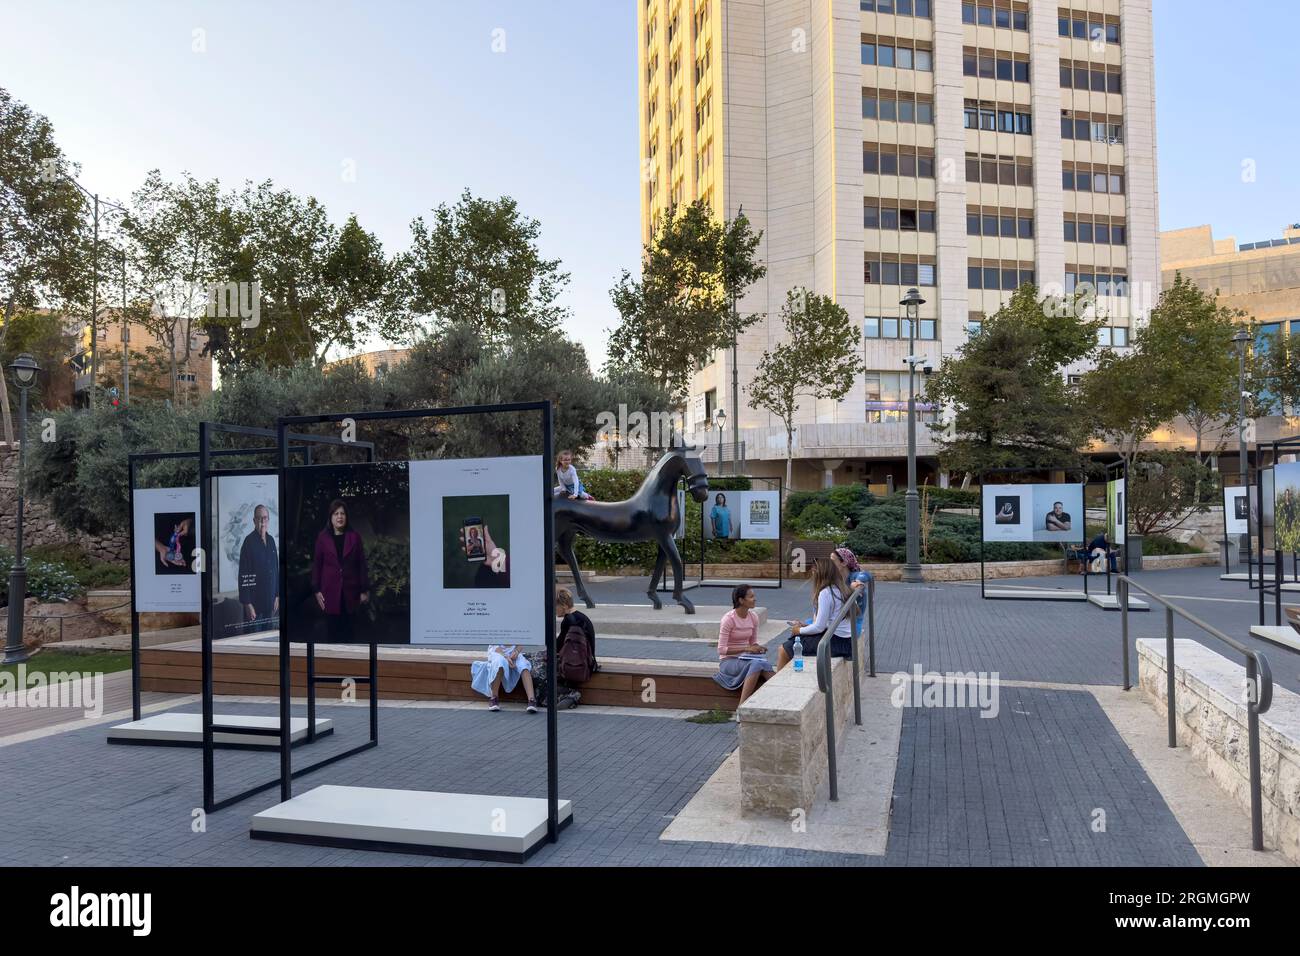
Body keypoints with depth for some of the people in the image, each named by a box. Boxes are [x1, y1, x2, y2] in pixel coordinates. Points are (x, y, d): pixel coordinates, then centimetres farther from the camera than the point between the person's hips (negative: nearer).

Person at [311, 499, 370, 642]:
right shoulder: (323, 537, 0)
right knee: (332, 629, 2)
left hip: (349, 591, 0)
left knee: (347, 629, 4)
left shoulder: (354, 537, 1)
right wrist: (316, 590, -1)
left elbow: (362, 564, 2)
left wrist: (365, 590, 1)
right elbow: (316, 564, 3)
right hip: (330, 591, 0)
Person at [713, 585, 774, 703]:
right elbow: (721, 649, -17)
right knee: (757, 664, -33)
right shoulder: (729, 619, -15)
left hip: (745, 659, 5)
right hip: (728, 661, -5)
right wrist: (747, 649, -25)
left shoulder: (753, 617, 2)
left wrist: (758, 648, -10)